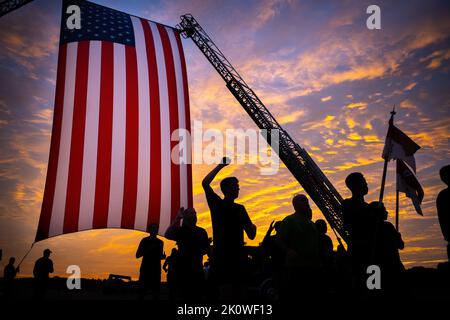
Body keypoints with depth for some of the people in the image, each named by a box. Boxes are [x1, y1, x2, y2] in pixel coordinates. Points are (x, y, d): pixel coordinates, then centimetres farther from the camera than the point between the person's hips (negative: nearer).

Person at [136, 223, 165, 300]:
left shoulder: (160, 242, 12)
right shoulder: (144, 240, 1)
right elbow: (137, 255, -3)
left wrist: (163, 256, -5)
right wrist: (148, 249, -17)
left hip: (156, 269, 3)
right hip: (145, 268, -3)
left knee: (156, 291, -1)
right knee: (142, 290, -6)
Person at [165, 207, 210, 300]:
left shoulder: (201, 231, 12)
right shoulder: (180, 230, 2)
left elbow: (206, 249, 13)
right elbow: (167, 235, -19)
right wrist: (177, 218, -23)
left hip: (197, 268, 3)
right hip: (183, 268, -3)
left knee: (198, 294, 1)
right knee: (186, 295, -3)